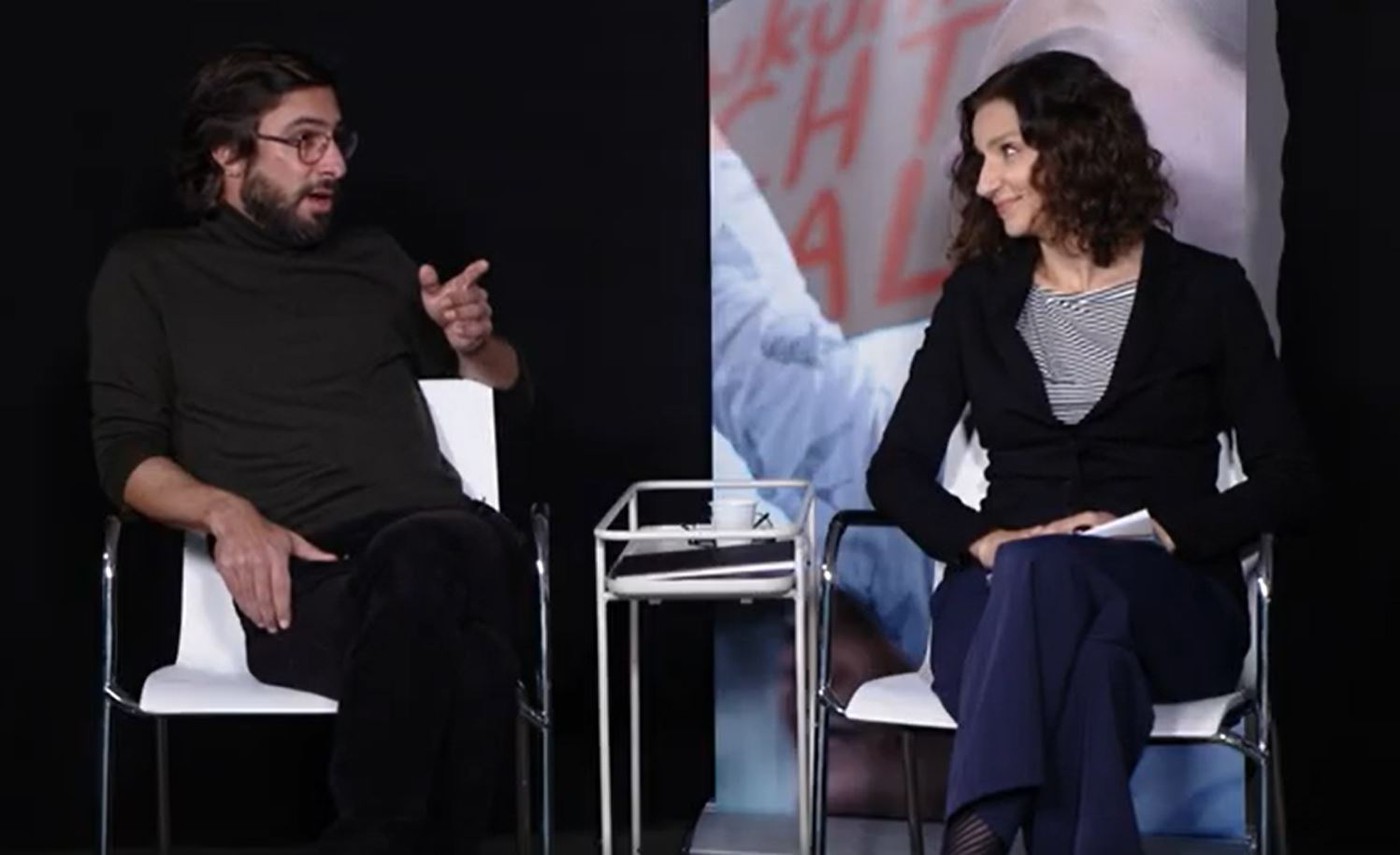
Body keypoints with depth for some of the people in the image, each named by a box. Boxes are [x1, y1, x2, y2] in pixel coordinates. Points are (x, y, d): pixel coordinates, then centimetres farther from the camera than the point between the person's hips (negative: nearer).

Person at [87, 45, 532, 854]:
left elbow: (512, 395, 32)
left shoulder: (372, 255, 27)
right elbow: (128, 454, 7)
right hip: (303, 573, -3)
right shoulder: (149, 271, 17)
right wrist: (226, 510, -14)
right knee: (449, 637, -39)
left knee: (427, 560, -38)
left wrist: (473, 340, 9)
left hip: (438, 538, 3)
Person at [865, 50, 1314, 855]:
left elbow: (1288, 480, 3)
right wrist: (982, 539, -11)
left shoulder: (1206, 290, 6)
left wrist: (1163, 531, -15)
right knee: (1083, 657, -39)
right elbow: (898, 469, 10)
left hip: (1172, 603, -1)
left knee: (1042, 572, -39)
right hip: (1002, 595, 2)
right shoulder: (977, 295, 14)